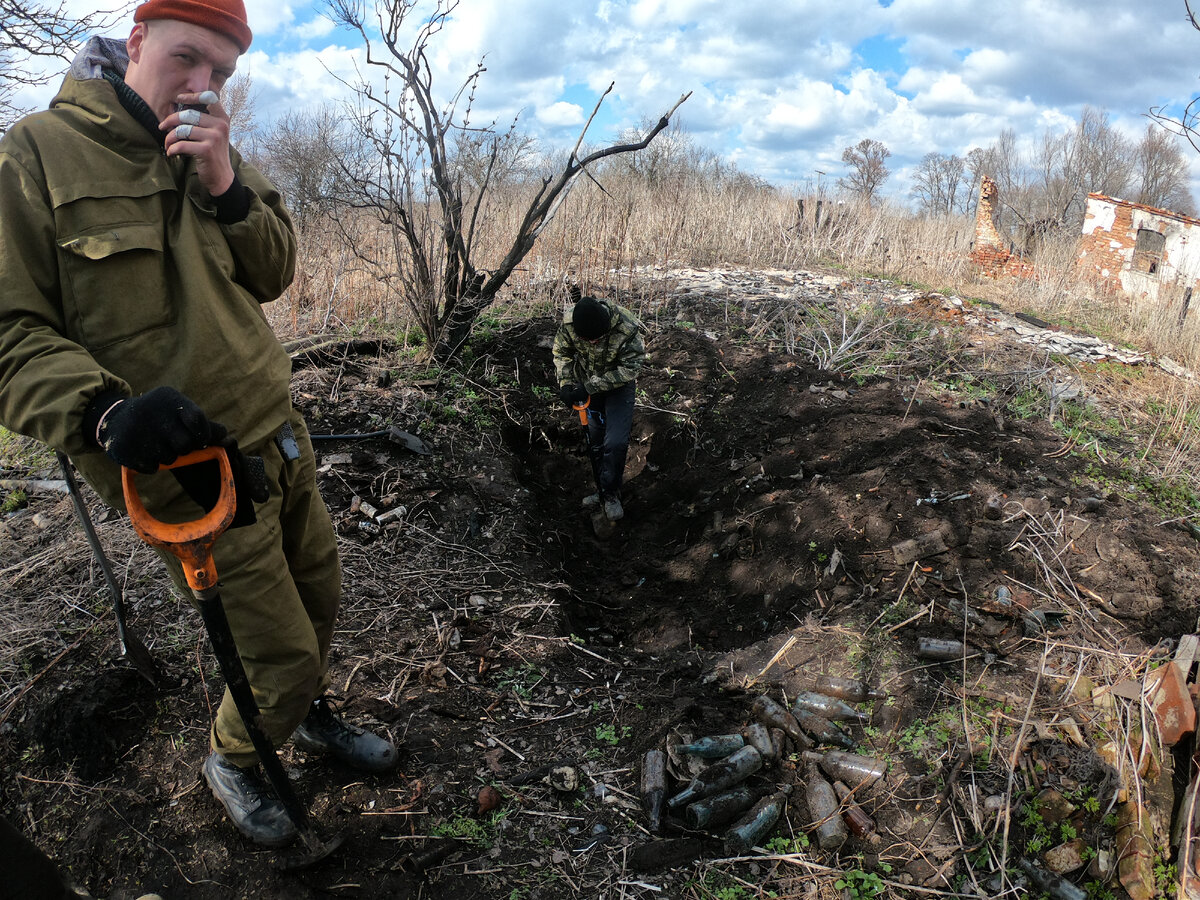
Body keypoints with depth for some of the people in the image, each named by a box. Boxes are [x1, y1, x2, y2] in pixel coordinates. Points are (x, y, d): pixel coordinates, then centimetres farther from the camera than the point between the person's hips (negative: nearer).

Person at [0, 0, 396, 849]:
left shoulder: (212, 150, 8)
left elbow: (275, 273, 4)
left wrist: (225, 186, -13)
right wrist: (104, 411, -30)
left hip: (280, 436, 6)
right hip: (191, 471, -6)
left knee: (319, 596, 21)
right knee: (282, 655, 3)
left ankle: (314, 717, 51)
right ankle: (233, 762, 36)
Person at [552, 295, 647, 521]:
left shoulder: (627, 330, -35)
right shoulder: (568, 323, -24)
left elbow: (631, 367, -27)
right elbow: (561, 352, -5)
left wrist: (590, 386, -30)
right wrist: (565, 383, -18)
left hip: (620, 384, -3)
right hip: (589, 385, 4)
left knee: (616, 442, -12)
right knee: (594, 440, 12)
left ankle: (610, 494, 6)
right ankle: (602, 491, 29)